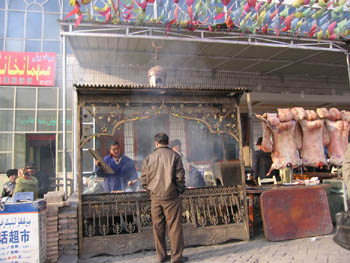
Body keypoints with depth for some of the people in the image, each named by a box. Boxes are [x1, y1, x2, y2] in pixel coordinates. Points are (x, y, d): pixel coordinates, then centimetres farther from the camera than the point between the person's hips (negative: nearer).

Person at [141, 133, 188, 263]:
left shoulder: (149, 157, 4)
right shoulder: (174, 156, -4)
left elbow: (143, 177, 5)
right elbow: (180, 176, -8)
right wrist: (180, 190, 5)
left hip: (155, 197, 3)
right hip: (171, 196, -3)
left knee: (158, 226, 12)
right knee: (174, 226, 4)